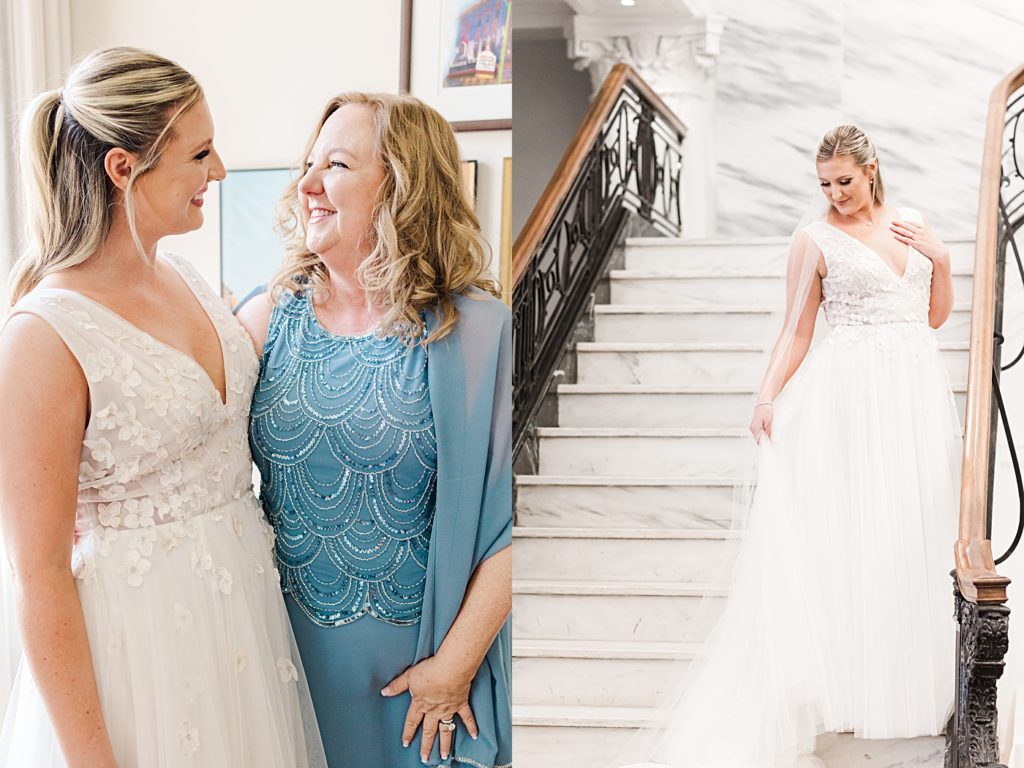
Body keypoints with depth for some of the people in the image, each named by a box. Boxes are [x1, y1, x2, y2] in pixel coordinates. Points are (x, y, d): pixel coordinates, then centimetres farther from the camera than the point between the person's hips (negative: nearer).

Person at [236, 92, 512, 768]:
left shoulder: (477, 333, -13)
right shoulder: (266, 321, -1)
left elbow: (510, 520, -14)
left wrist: (456, 664, -12)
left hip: (414, 653, -3)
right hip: (285, 639, 3)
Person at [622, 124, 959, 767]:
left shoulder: (914, 225, 12)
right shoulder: (815, 238, -1)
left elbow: (935, 316, 16)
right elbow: (797, 331, -2)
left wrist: (940, 259, 1)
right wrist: (768, 396, -14)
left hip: (919, 393, 5)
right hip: (853, 394, -5)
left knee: (917, 533, 8)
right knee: (846, 533, -5)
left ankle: (913, 682, 20)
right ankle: (847, 683, 5)